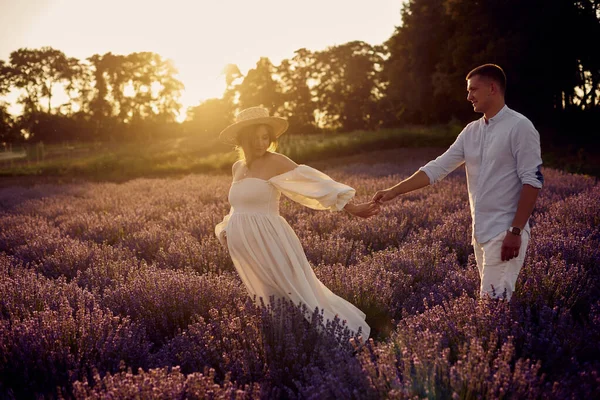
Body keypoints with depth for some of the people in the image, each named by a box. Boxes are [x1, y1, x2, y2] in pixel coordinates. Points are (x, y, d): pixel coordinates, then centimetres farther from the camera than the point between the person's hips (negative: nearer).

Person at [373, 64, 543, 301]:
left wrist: (516, 232, -18)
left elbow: (532, 182, -13)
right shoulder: (471, 131, 12)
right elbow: (437, 168, 11)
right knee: (491, 301, 10)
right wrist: (394, 191, 5)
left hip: (505, 233, -7)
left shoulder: (519, 127, -9)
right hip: (480, 232, 7)